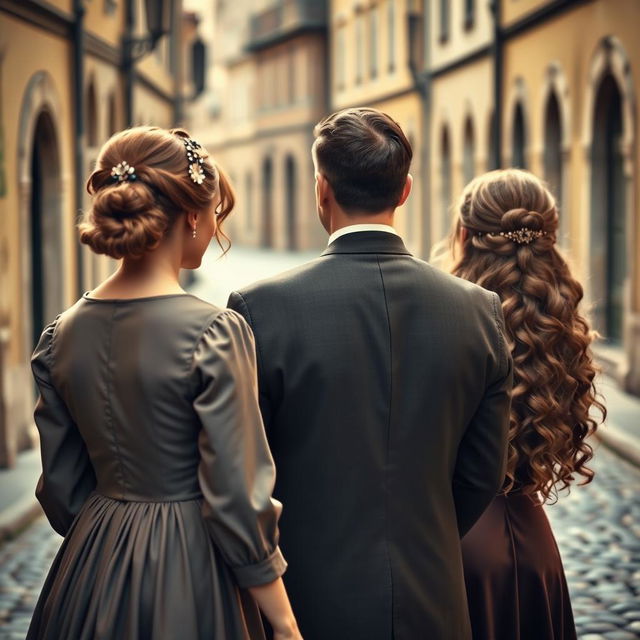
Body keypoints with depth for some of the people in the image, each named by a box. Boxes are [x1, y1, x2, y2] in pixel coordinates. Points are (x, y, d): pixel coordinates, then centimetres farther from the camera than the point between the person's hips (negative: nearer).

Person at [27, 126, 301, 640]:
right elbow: (237, 501, -18)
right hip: (188, 585, -5)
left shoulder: (64, 332, -1)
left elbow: (61, 489, 6)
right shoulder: (214, 332, -18)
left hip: (89, 579, 5)